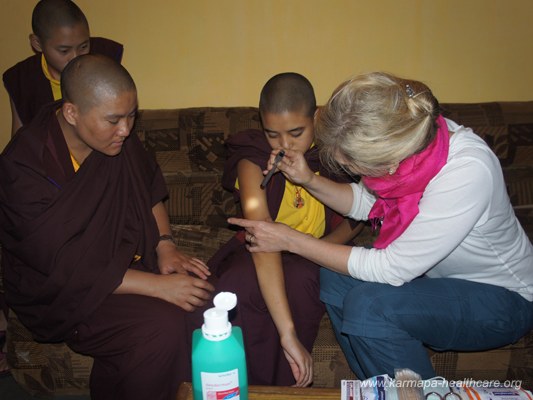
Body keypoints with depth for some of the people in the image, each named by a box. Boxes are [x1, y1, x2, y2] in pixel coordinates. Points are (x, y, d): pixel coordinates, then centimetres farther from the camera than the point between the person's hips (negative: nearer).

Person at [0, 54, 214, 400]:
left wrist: (165, 246, -7)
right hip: (58, 291, -6)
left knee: (202, 291, -16)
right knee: (163, 324, -27)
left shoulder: (117, 136, -6)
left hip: (120, 259, 6)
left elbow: (150, 190, 9)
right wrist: (158, 285, -29)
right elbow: (66, 268, -25)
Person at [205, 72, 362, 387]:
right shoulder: (253, 160, -20)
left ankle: (287, 387, -12)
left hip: (312, 258, 1)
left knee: (299, 278, -35)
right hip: (256, 255, 0)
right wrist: (288, 333, -44)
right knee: (239, 284, -35)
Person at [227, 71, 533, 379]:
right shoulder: (410, 135, -16)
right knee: (334, 278, -12)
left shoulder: (466, 171, -36)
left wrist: (290, 240, -26)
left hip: (503, 298, -6)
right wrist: (309, 181, -14)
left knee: (368, 305, -28)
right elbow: (364, 203, 3)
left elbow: (391, 270, -31)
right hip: (442, 275, 7)